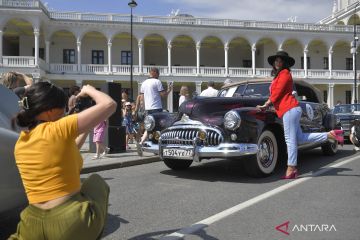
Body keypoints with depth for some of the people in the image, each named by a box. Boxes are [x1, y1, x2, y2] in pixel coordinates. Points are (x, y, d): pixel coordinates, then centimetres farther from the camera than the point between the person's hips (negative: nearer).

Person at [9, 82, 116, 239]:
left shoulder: (20, 142, 8)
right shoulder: (57, 129, -13)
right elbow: (109, 105, -11)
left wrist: (85, 131, 25)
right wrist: (89, 90, 8)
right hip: (71, 223, -6)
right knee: (96, 182, 24)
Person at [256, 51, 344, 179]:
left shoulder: (285, 73, -2)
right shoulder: (278, 75, 25)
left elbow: (277, 92, -10)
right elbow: (274, 93, 21)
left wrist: (265, 105, -5)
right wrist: (266, 105, 9)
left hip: (290, 109, -10)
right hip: (291, 110, 10)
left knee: (290, 139, -9)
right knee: (300, 137, 8)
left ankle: (291, 169, -7)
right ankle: (331, 135, 10)